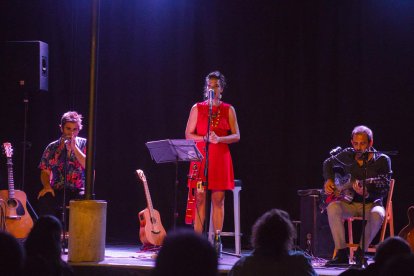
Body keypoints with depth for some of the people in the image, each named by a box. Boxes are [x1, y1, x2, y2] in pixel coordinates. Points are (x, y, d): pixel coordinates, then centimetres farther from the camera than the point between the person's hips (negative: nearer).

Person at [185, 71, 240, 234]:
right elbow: (188, 135, 5)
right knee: (200, 199, -3)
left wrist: (219, 139, -16)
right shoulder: (197, 108, 7)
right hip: (200, 158, 0)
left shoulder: (228, 110, 7)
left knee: (218, 200, -1)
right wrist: (205, 138, -13)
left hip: (220, 159, 0)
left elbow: (236, 136, 2)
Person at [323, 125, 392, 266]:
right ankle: (342, 253, -26)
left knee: (377, 214, -38)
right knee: (333, 207, -31)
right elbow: (328, 163, 23)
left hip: (371, 203, -2)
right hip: (350, 202, 2)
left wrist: (367, 191, -32)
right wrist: (329, 180, 5)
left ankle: (360, 252, -18)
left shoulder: (382, 160, -5)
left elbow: (385, 187, -14)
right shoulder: (347, 156, 4)